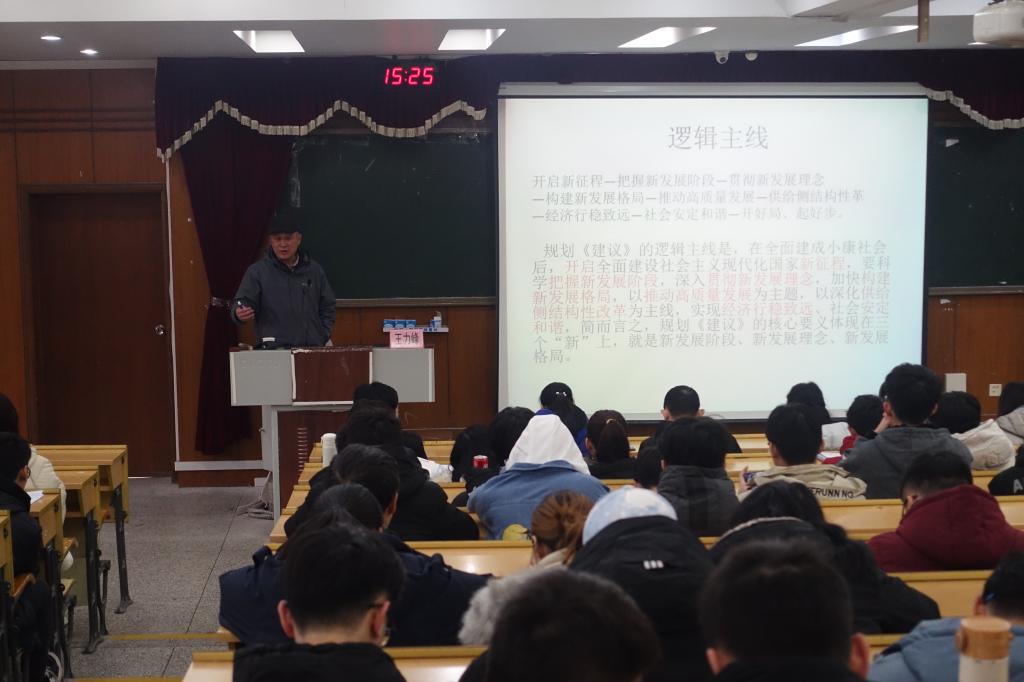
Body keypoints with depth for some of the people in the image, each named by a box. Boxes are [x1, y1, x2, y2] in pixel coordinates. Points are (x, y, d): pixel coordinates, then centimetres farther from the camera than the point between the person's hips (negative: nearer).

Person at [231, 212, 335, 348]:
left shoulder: (315, 271, 12)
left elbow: (327, 308, 16)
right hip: (273, 350, -3)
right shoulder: (257, 271, 3)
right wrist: (239, 313, -26)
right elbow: (243, 301, -3)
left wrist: (322, 339, 4)